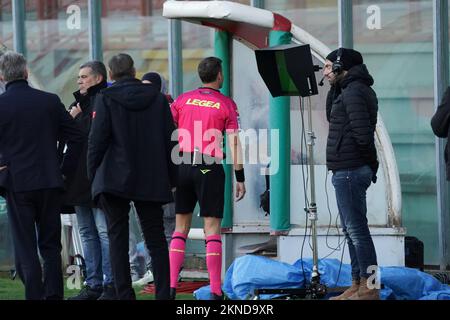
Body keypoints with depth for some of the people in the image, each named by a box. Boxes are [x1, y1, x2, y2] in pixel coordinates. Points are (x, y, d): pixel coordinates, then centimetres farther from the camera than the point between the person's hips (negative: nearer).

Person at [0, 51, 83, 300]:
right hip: (50, 182, 3)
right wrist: (65, 171, 10)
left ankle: (35, 296, -4)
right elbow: (76, 137, 4)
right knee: (51, 246, 11)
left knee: (25, 250, 2)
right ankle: (54, 295, 5)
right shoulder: (50, 101, 2)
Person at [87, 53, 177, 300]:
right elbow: (170, 140, 6)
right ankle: (163, 293, 2)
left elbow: (97, 140, -9)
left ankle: (124, 294, -3)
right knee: (155, 238, 8)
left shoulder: (106, 98, -5)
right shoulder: (157, 98, 6)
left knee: (117, 238, 2)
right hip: (151, 180, 3)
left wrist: (92, 175, 1)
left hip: (114, 178, -3)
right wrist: (172, 178, 12)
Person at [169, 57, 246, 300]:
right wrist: (240, 178, -1)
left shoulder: (183, 100, 9)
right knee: (212, 230, -1)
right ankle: (215, 291, -5)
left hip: (183, 166, 3)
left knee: (180, 228, 10)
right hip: (210, 168, -3)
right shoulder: (226, 104, 0)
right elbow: (234, 143, -4)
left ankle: (171, 286, 4)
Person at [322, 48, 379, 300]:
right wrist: (333, 88, 15)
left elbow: (362, 132, -23)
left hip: (350, 171, -11)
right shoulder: (356, 90, 17)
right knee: (353, 230, 14)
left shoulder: (353, 92, -15)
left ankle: (368, 288, -9)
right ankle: (357, 286, 19)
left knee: (356, 229, -9)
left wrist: (369, 159, -9)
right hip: (349, 171, 11)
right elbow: (332, 117, 27)